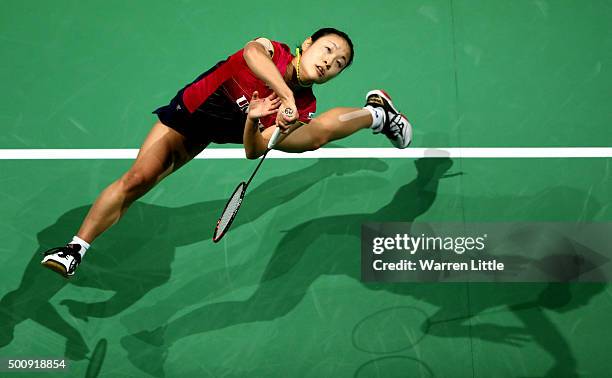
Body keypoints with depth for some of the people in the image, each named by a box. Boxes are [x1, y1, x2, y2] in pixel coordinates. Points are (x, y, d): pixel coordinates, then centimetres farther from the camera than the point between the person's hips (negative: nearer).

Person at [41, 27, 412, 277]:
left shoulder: (303, 106, -13)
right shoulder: (272, 50, -22)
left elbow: (253, 150, -18)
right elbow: (252, 52, -49)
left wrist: (253, 121, -38)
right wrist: (285, 93, -59)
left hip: (237, 127, 4)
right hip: (190, 113, -4)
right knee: (139, 178, -23)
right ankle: (76, 248, -20)